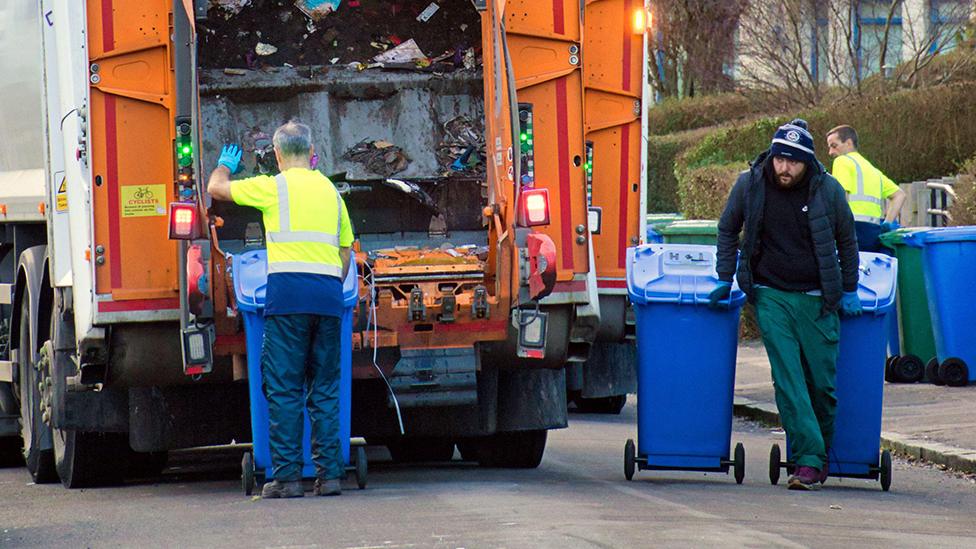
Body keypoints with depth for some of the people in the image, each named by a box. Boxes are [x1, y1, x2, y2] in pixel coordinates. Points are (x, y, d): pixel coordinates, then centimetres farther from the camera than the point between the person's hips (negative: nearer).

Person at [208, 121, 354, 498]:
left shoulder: (275, 187, 2)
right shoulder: (330, 191, 18)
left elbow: (216, 188, 15)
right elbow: (345, 251, 20)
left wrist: (225, 165, 36)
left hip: (288, 287, -5)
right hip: (329, 292, 5)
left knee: (284, 387, -3)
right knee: (325, 388, 8)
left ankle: (287, 476, -7)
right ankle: (329, 474, 4)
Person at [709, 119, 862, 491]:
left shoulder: (828, 190, -4)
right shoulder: (749, 185, -3)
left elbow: (846, 241, 10)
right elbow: (728, 230, 14)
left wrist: (848, 290, 11)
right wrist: (725, 278, 10)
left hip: (817, 299, 0)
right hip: (772, 296, 0)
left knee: (822, 382, 2)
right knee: (788, 379, -12)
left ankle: (822, 456, 20)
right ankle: (808, 460, -15)